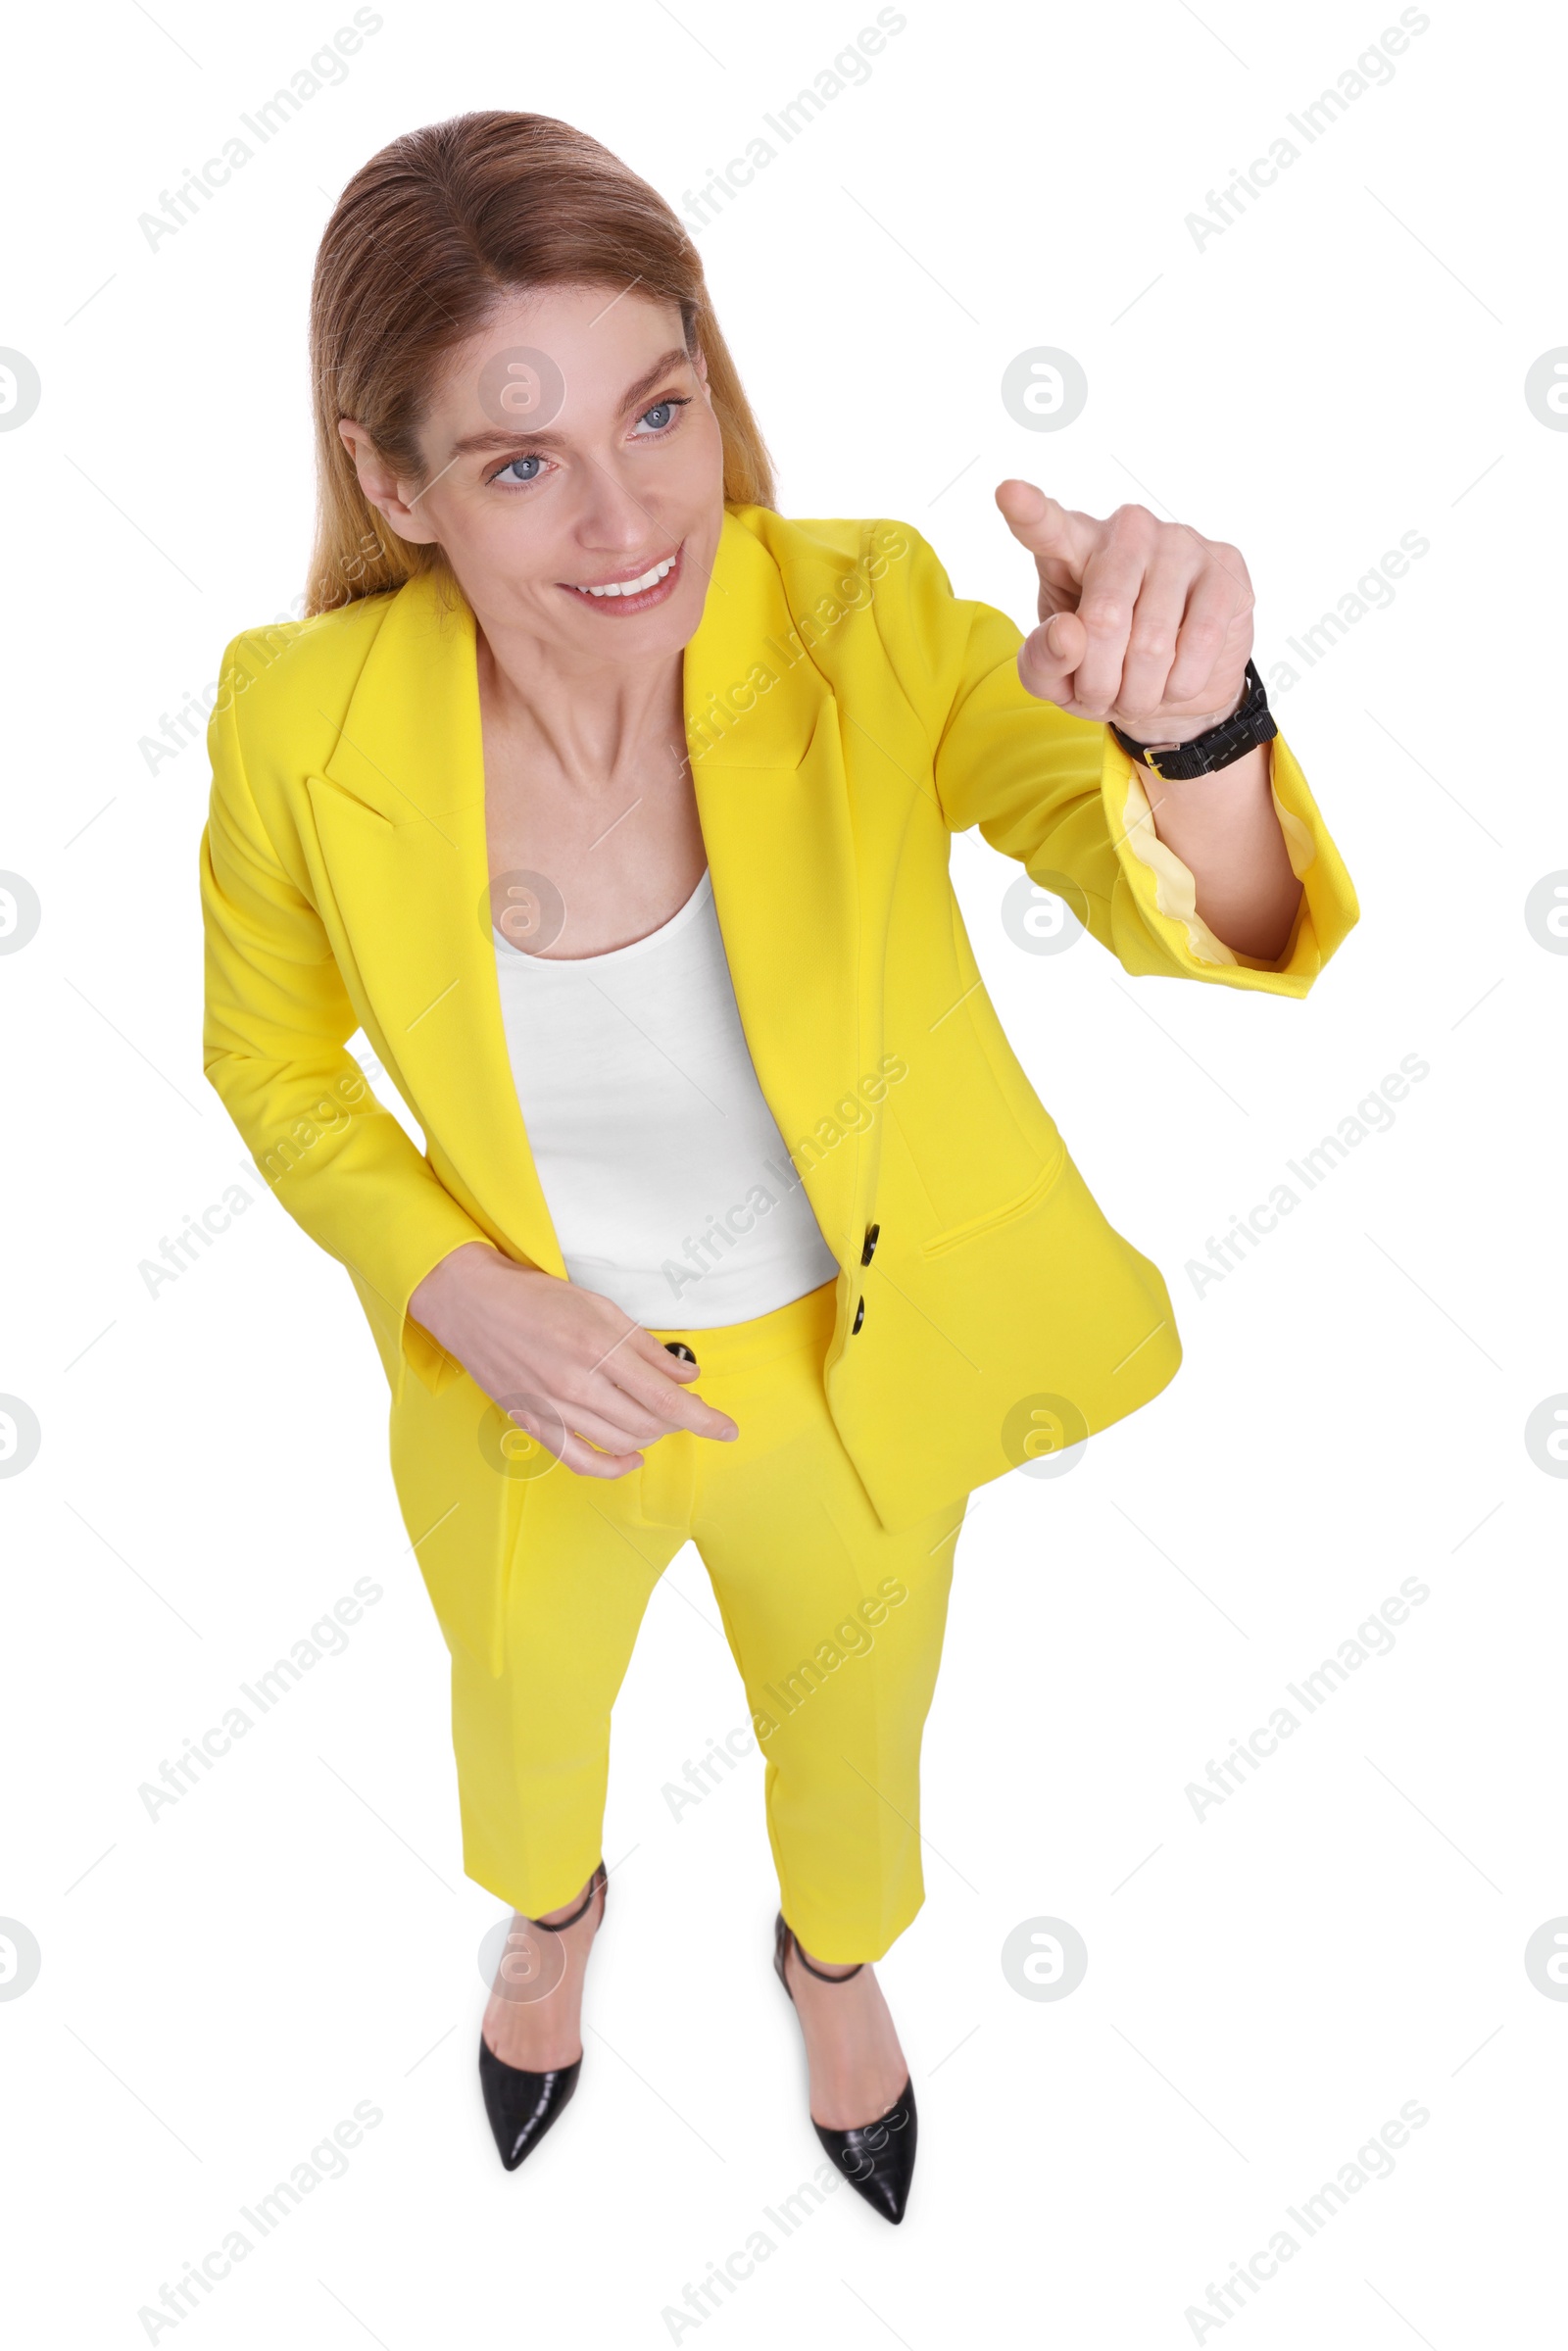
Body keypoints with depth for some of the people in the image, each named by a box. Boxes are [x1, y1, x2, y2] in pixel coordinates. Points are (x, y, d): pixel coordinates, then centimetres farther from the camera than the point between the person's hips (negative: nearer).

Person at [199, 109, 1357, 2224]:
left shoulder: (863, 629, -27)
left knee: (851, 1751, 29)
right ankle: (556, 1903, 72)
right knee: (524, 1714, 32)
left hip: (853, 1385, 0)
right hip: (530, 1392, 1)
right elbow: (274, 1060, -7)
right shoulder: (303, 727, -25)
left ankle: (837, 1954, 68)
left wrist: (1189, 719, -58)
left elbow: (1216, 920, -35)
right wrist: (460, 1294, -22)